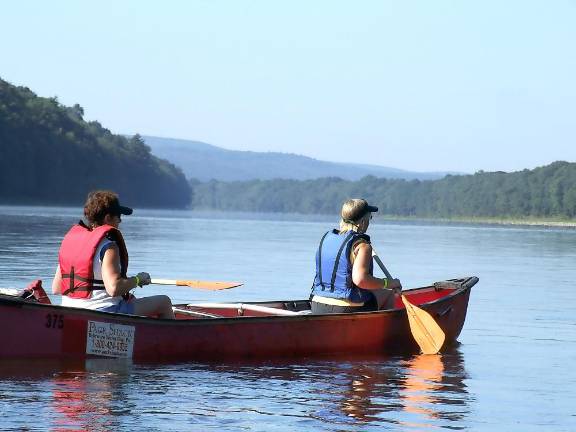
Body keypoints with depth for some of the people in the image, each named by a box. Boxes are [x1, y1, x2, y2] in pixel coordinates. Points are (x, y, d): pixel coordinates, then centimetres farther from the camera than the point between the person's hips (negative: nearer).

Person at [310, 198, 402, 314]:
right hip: (346, 310, -7)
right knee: (388, 293, 18)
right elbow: (360, 279, -28)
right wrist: (387, 283, -14)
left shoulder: (327, 237, 8)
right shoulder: (362, 245, -14)